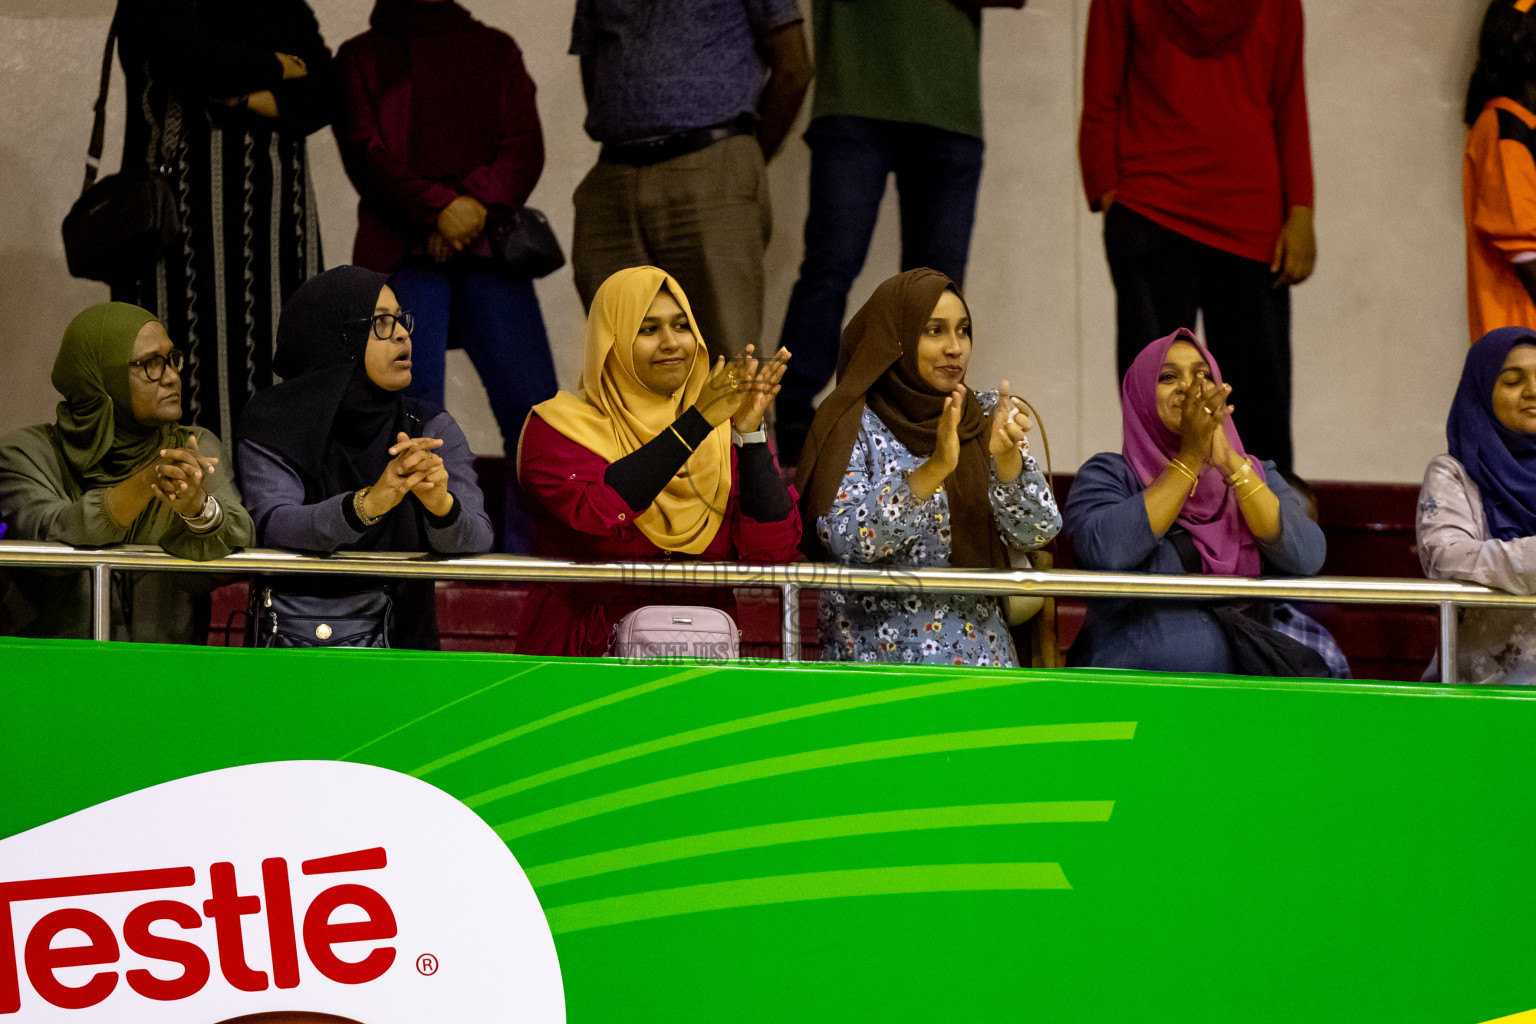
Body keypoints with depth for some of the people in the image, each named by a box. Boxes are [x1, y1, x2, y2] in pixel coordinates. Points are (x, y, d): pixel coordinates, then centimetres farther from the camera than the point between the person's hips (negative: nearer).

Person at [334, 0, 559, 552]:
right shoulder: (361, 58, 14)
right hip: (403, 253, -2)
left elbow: (525, 148, 9)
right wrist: (438, 208, -15)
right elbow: (365, 154, 0)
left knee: (532, 401, -10)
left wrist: (478, 203, -10)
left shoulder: (495, 51, 21)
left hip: (489, 250, 2)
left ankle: (528, 549, -2)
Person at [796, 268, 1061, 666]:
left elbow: (1038, 531, -1)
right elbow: (844, 540, -15)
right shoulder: (854, 425, -1)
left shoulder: (986, 416, 9)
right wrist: (933, 469, -26)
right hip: (875, 649, -3)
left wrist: (1007, 456, -20)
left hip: (978, 654, 3)